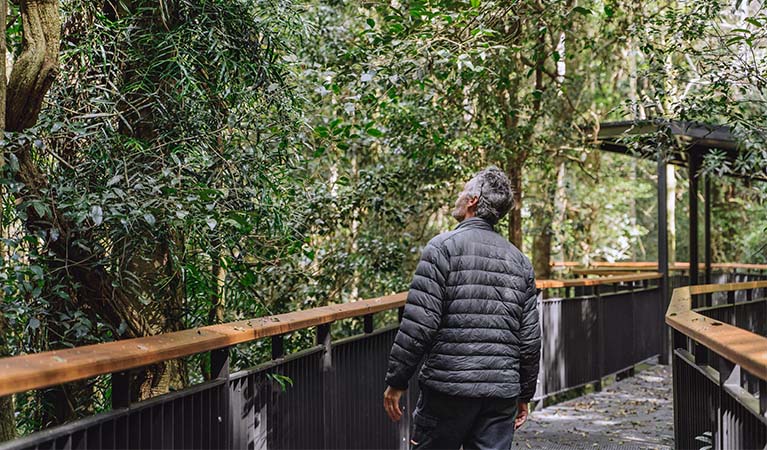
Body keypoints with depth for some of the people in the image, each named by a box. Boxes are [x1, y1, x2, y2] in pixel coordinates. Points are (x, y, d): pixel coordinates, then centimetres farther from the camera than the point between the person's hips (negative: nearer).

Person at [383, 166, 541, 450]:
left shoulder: (444, 246, -6)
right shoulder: (519, 260, 12)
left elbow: (419, 324, -12)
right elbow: (530, 338, 12)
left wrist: (396, 381, -5)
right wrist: (525, 395, 21)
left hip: (449, 386, -5)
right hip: (502, 392, 5)